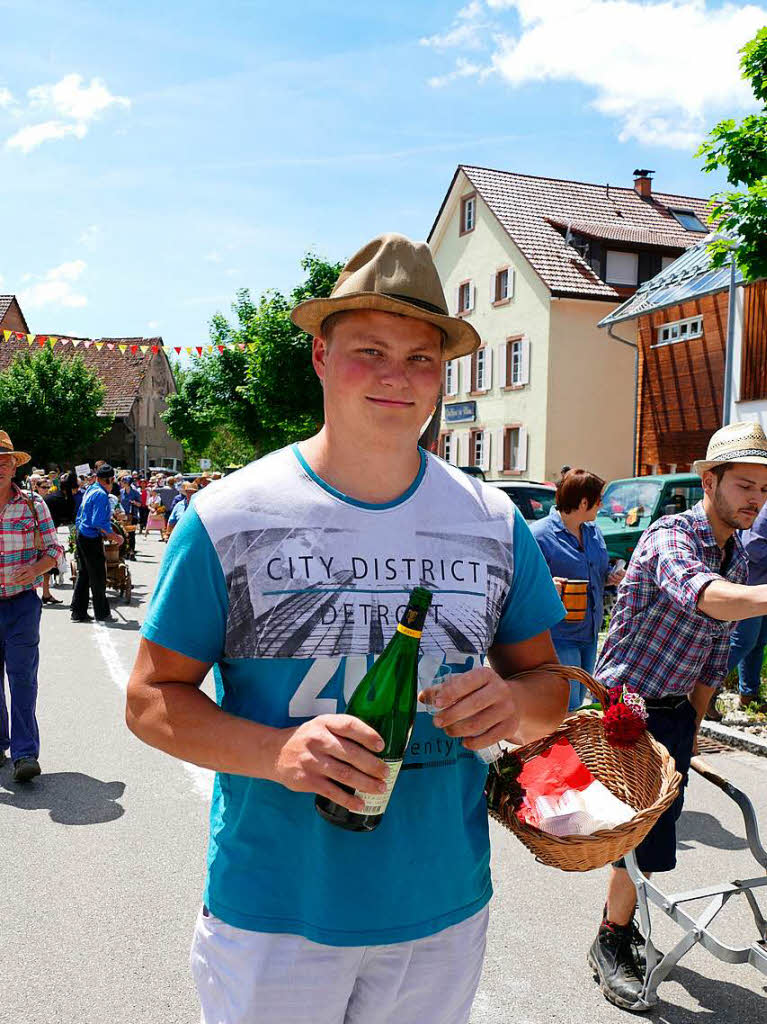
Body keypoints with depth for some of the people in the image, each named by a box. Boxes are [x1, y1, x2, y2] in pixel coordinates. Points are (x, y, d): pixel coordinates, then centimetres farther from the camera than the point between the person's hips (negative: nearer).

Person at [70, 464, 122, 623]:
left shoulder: (91, 490, 10)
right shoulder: (101, 495, -17)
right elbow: (98, 522, -24)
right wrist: (114, 536, -15)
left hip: (81, 535, 9)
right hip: (91, 539, -9)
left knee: (84, 574, 14)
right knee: (98, 576, 1)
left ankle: (78, 611, 19)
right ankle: (102, 613, 10)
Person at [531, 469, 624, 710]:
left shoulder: (593, 531, 11)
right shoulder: (539, 534, -15)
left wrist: (611, 577, 1)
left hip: (590, 634, 8)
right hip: (559, 636, -8)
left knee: (578, 699, 17)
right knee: (566, 708, -7)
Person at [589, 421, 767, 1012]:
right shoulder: (670, 537, -20)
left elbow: (713, 657, 15)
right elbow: (707, 597, -44)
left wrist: (693, 728, 15)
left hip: (674, 713, 8)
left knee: (657, 830, 17)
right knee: (645, 837, -4)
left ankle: (619, 923, 39)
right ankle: (610, 945, 18)